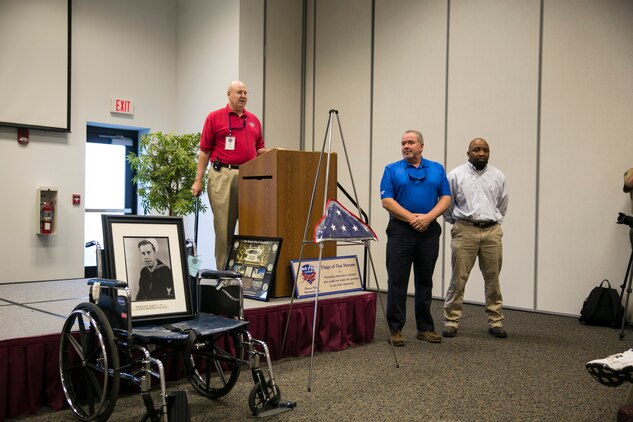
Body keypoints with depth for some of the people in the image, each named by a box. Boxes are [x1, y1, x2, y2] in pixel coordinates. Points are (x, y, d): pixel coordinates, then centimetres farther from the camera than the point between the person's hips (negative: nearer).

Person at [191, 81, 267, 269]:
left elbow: (259, 150, 20)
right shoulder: (215, 117, 6)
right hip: (223, 175, -4)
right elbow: (204, 151, 4)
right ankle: (223, 269, 5)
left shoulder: (254, 120, 18)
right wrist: (198, 180, -2)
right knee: (224, 225, -2)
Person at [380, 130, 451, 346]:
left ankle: (425, 327, 19)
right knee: (397, 281, -2)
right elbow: (387, 201, -7)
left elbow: (445, 198, 2)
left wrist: (428, 217, -14)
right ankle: (396, 328, 7)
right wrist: (412, 218, -15)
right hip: (400, 231, -2)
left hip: (429, 231, 2)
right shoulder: (392, 170, 3)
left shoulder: (437, 169, 9)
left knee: (425, 282, 10)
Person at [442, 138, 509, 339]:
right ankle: (451, 321, 7)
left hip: (492, 231, 3)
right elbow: (447, 203, 8)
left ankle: (495, 322, 17)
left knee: (493, 279, 8)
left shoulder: (498, 176, 8)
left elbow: (502, 204, 18)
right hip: (465, 230, -2)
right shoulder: (456, 175, 1)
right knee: (458, 278, -1)